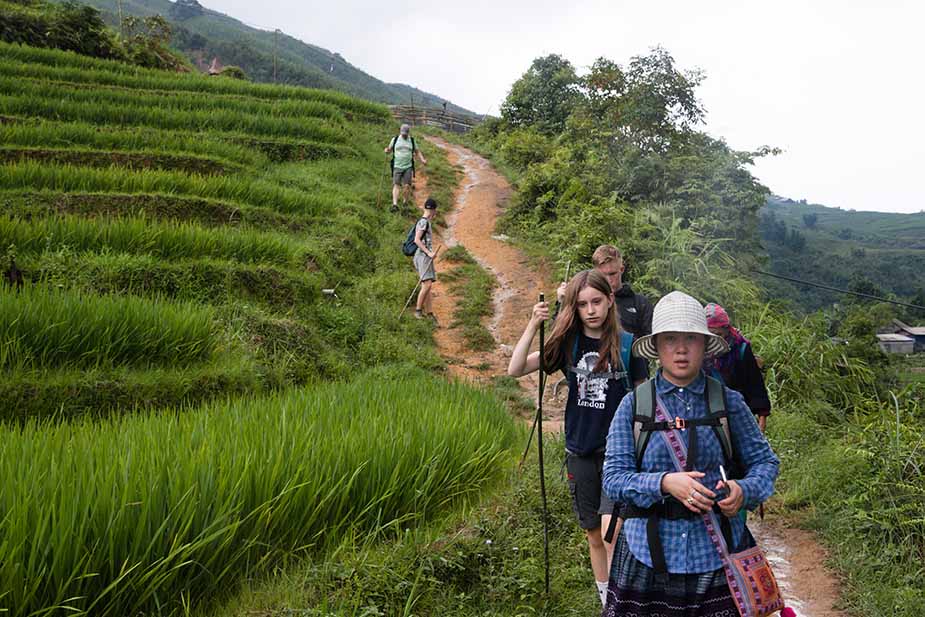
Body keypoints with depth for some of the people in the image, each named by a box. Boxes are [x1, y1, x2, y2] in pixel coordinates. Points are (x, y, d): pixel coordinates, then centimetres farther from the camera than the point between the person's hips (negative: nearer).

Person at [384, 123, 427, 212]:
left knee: (407, 186, -6)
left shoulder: (412, 140, 9)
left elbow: (417, 151, 15)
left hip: (408, 167, 1)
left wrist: (422, 159, 0)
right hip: (397, 166, -1)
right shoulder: (395, 139, 6)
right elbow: (390, 150, 12)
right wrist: (387, 151, -11)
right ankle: (395, 204, -16)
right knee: (396, 185, -9)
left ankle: (404, 203, 10)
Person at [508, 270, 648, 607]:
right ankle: (605, 599, 32)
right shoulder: (568, 344, -2)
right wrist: (533, 326, -20)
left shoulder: (627, 344, -7)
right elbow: (515, 369, -9)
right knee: (593, 534, 14)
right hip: (580, 451, 3)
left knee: (611, 526, -21)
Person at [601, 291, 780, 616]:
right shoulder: (634, 404, -2)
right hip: (650, 552, 0)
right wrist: (663, 483, -22)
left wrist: (744, 491, -14)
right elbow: (613, 477, -5)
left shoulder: (728, 402, 0)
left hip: (718, 553, 1)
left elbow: (764, 461, 7)